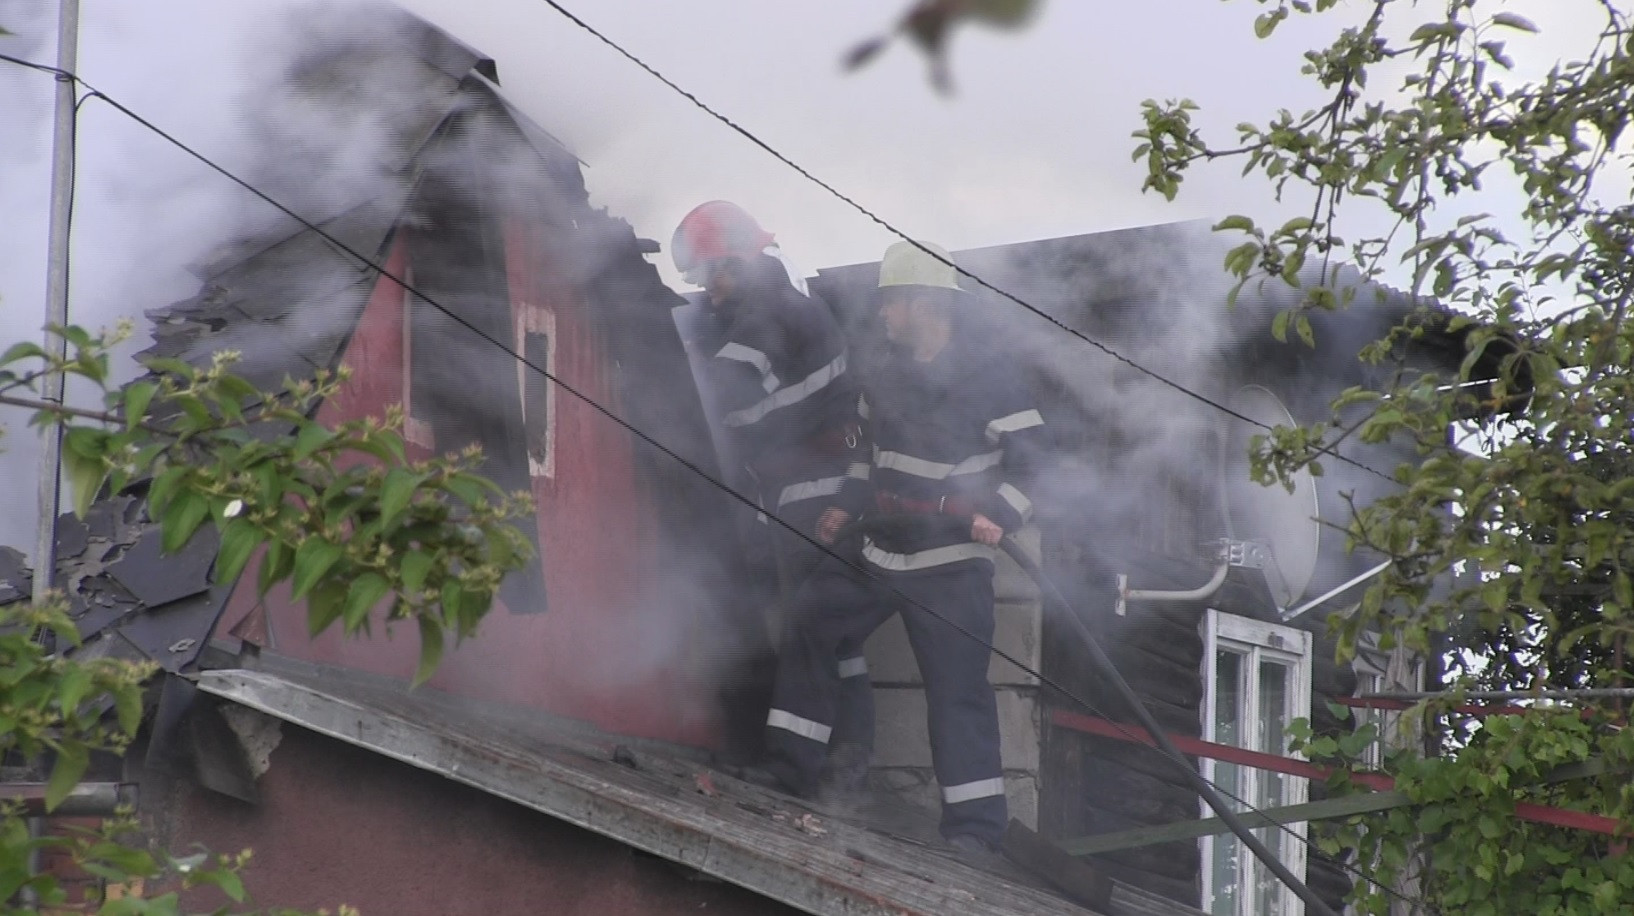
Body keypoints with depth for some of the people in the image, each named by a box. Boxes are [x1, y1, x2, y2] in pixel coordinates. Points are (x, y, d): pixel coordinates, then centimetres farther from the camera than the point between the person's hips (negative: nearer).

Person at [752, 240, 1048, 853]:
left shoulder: (989, 375, -12)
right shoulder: (889, 375, 9)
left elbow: (1030, 453, -14)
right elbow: (868, 447, 23)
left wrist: (1001, 514, -25)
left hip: (951, 562, -7)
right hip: (880, 546, 7)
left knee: (957, 687, -7)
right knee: (808, 630, 2)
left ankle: (976, 825, -3)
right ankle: (788, 770, 11)